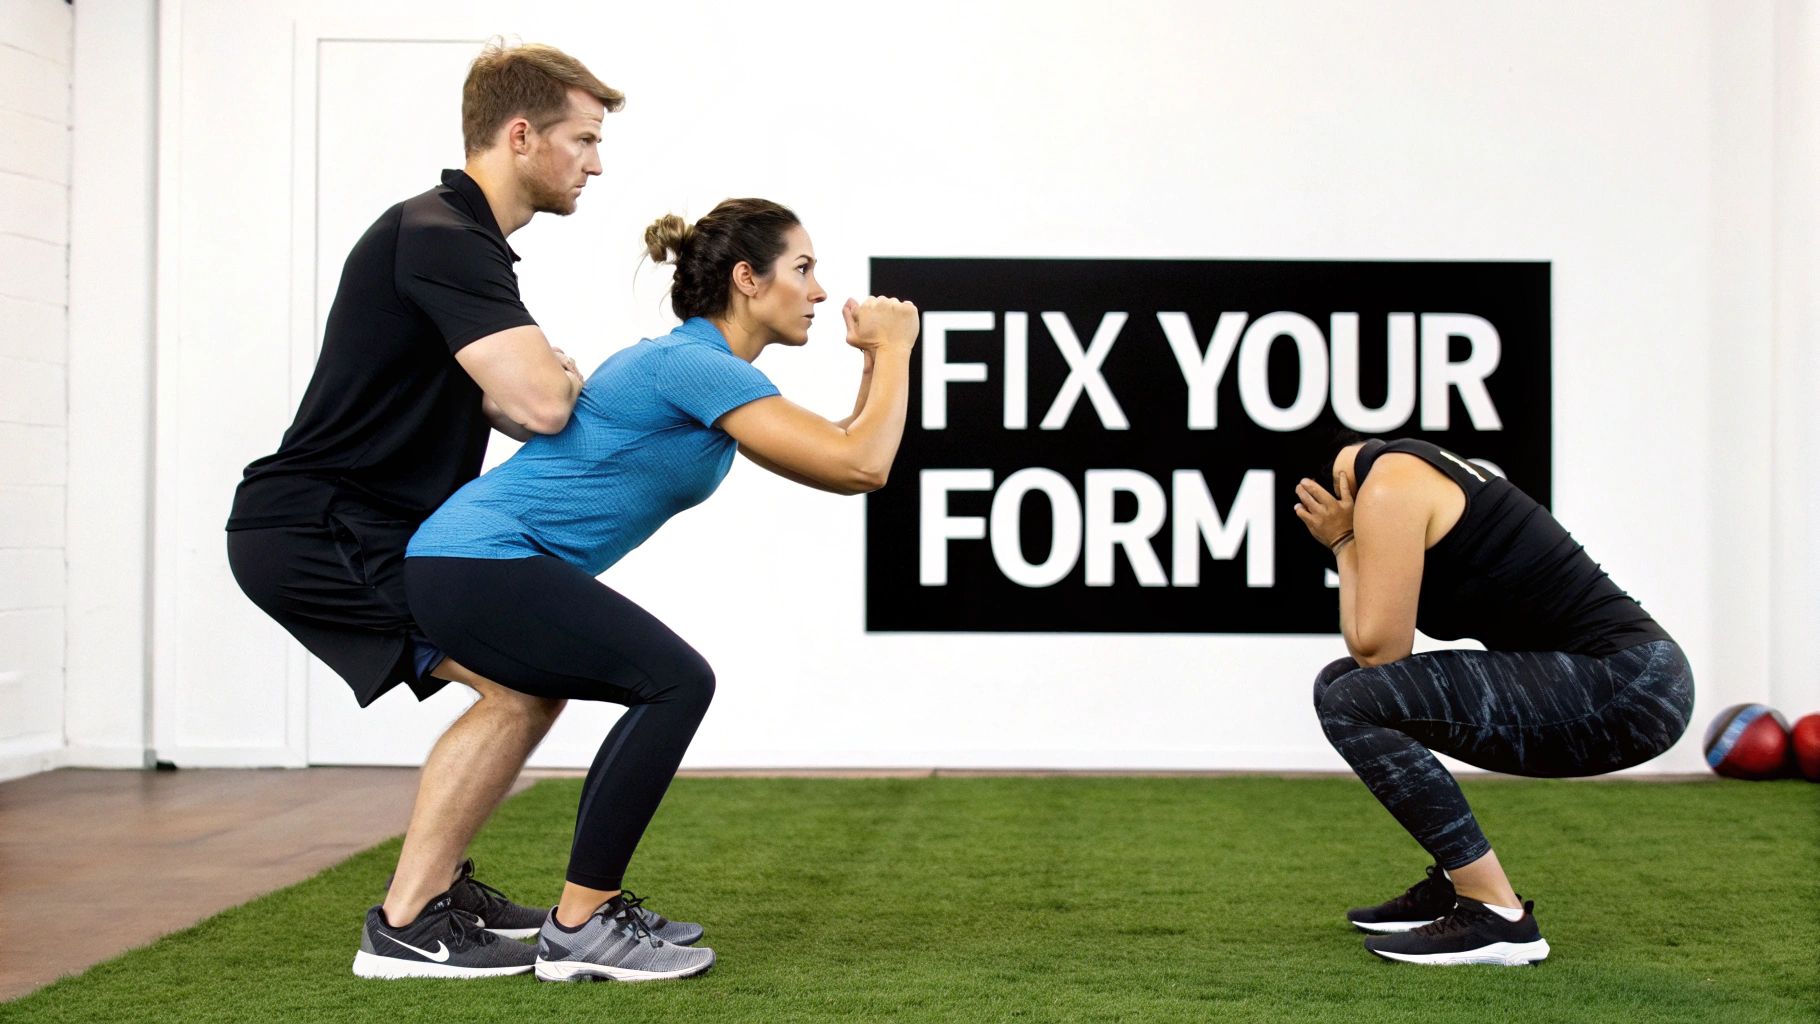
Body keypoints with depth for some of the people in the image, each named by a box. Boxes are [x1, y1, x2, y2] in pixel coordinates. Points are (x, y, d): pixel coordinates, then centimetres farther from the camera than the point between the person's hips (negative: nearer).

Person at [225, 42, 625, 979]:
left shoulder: (465, 240, 15)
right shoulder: (437, 237, -19)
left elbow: (499, 406, 23)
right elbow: (540, 401, -28)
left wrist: (548, 380, 3)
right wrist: (567, 375, -5)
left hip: (373, 526, 10)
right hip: (315, 532, -10)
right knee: (528, 678, -16)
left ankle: (439, 883, 21)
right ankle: (403, 926, -8)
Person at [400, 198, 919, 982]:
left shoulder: (701, 368, 16)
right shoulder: (698, 366, -15)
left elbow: (842, 460, 23)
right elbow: (860, 468, -20)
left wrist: (877, 359, 14)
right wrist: (895, 351, -6)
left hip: (477, 565, 10)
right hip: (476, 565, -10)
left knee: (668, 688, 15)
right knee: (676, 681, -14)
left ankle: (595, 904, 18)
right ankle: (577, 932, -9)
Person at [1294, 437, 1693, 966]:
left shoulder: (1387, 484, -11)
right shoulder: (1412, 469, 18)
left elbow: (1380, 649, -14)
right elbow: (1388, 652, 20)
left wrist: (1344, 543, -1)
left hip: (1627, 689, -10)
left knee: (1353, 701, -16)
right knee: (1343, 684, 14)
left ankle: (1498, 914, -10)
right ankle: (1458, 884, 18)